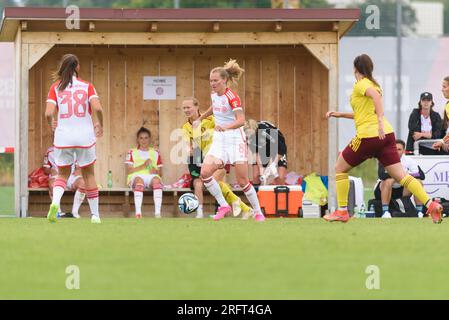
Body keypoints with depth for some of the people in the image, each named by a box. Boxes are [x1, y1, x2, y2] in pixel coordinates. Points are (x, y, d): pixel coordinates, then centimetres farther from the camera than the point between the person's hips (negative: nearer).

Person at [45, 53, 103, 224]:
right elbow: (97, 108, -14)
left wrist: (52, 124, 13)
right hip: (85, 136, -1)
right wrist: (100, 125, 4)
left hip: (63, 137, 1)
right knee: (88, 174, 14)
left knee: (62, 174, 14)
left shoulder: (56, 87, 1)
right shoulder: (87, 86, 0)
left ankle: (55, 201, -16)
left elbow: (49, 113, -9)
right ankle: (95, 214, 16)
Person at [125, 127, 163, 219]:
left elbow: (159, 173, 19)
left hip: (151, 176, 2)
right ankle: (138, 212, -50)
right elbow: (128, 171, 3)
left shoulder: (155, 153, 24)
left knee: (156, 180, -36)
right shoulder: (132, 152, 17)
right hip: (136, 176, -2)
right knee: (139, 180, -39)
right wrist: (143, 166, -8)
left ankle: (157, 212, -46)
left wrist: (155, 171, -5)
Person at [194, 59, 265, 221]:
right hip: (219, 140, 6)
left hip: (235, 139, -6)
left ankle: (258, 213, 13)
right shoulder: (214, 95, 5)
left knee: (242, 181, -5)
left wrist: (225, 127, -44)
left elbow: (241, 120, -29)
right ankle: (223, 206, -4)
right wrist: (200, 119, 36)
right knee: (205, 172, -16)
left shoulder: (231, 96, -16)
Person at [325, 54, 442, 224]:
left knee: (340, 168, 12)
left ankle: (342, 211, 10)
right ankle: (431, 204, -18)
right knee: (401, 175, -1)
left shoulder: (361, 84, -3)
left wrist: (380, 120, -34)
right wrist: (340, 114, 34)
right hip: (386, 134, 7)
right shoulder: (373, 84, 23)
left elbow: (375, 95, -26)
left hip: (368, 136, -7)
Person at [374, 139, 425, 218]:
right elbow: (381, 175, -35)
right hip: (382, 191, -4)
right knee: (389, 180, -35)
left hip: (400, 190, 4)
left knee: (418, 182, -15)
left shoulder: (409, 161, -6)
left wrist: (409, 175, -32)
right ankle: (385, 212, -33)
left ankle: (419, 212, -11)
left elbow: (421, 175, -14)